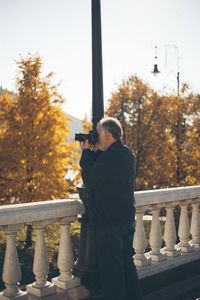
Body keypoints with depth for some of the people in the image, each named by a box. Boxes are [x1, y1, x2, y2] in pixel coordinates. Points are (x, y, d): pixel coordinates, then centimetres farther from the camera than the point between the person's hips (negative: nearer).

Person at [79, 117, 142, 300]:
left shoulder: (110, 157, -22)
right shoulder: (128, 153, 8)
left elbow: (89, 182, -15)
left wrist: (87, 153, -7)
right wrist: (92, 153, 6)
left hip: (109, 222, -10)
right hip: (127, 218, 10)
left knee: (110, 268, 2)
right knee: (127, 263, 21)